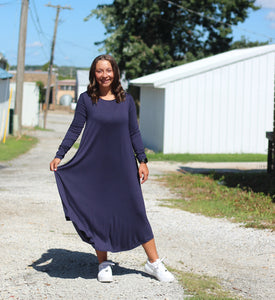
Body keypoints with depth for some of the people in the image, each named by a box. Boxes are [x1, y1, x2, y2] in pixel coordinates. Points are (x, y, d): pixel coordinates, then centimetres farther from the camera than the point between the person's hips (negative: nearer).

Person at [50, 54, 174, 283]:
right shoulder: (86, 99, 1)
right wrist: (59, 156, -6)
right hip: (94, 167, -1)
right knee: (98, 213, 3)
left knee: (136, 211, 0)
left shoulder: (126, 100, 5)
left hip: (123, 166, 1)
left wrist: (142, 161, 3)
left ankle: (154, 263, 10)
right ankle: (103, 264, 18)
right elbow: (75, 130, 2)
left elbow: (134, 132, 8)